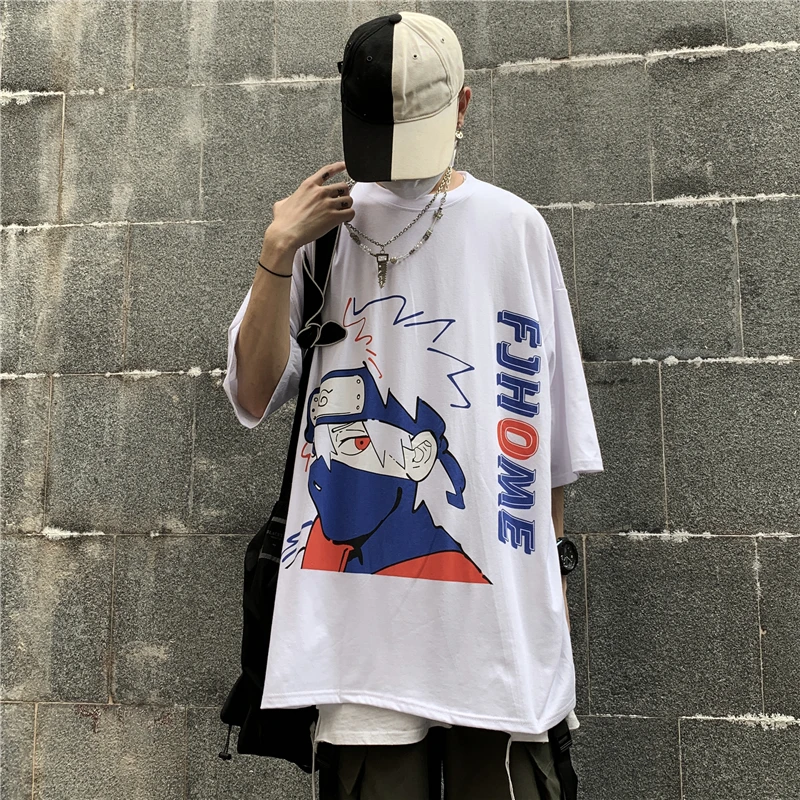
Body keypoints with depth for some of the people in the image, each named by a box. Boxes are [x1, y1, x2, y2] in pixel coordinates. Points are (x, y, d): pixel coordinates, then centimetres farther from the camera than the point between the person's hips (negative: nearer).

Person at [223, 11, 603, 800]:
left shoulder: (514, 229, 4)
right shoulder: (322, 228, 6)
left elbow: (553, 419, 8)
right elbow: (254, 396, 0)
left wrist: (552, 561, 10)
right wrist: (276, 254, -10)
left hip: (495, 590, 0)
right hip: (360, 595, 1)